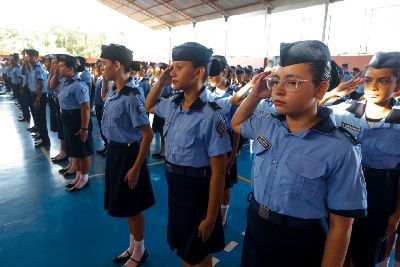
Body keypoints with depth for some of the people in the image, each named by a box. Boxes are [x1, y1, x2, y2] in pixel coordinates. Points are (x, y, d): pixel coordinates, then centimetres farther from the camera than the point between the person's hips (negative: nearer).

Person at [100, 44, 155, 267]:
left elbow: (148, 135, -24)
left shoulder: (131, 96, -23)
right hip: (114, 151, 9)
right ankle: (133, 246, 43)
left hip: (128, 153, -9)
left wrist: (136, 168, -21)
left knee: (133, 207, 9)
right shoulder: (113, 92, 4)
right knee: (125, 205, 22)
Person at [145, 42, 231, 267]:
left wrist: (210, 218, -15)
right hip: (174, 186, 7)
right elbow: (149, 106, 22)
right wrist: (161, 81, 2)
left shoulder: (210, 116, -25)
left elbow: (218, 173, -21)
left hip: (197, 191, -6)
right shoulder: (172, 106, -3)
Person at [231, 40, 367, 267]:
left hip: (298, 246, -5)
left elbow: (340, 227, -16)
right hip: (254, 230, 5)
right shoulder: (266, 125, -5)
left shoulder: (340, 151, -22)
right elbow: (237, 124, 16)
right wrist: (255, 95, -1)